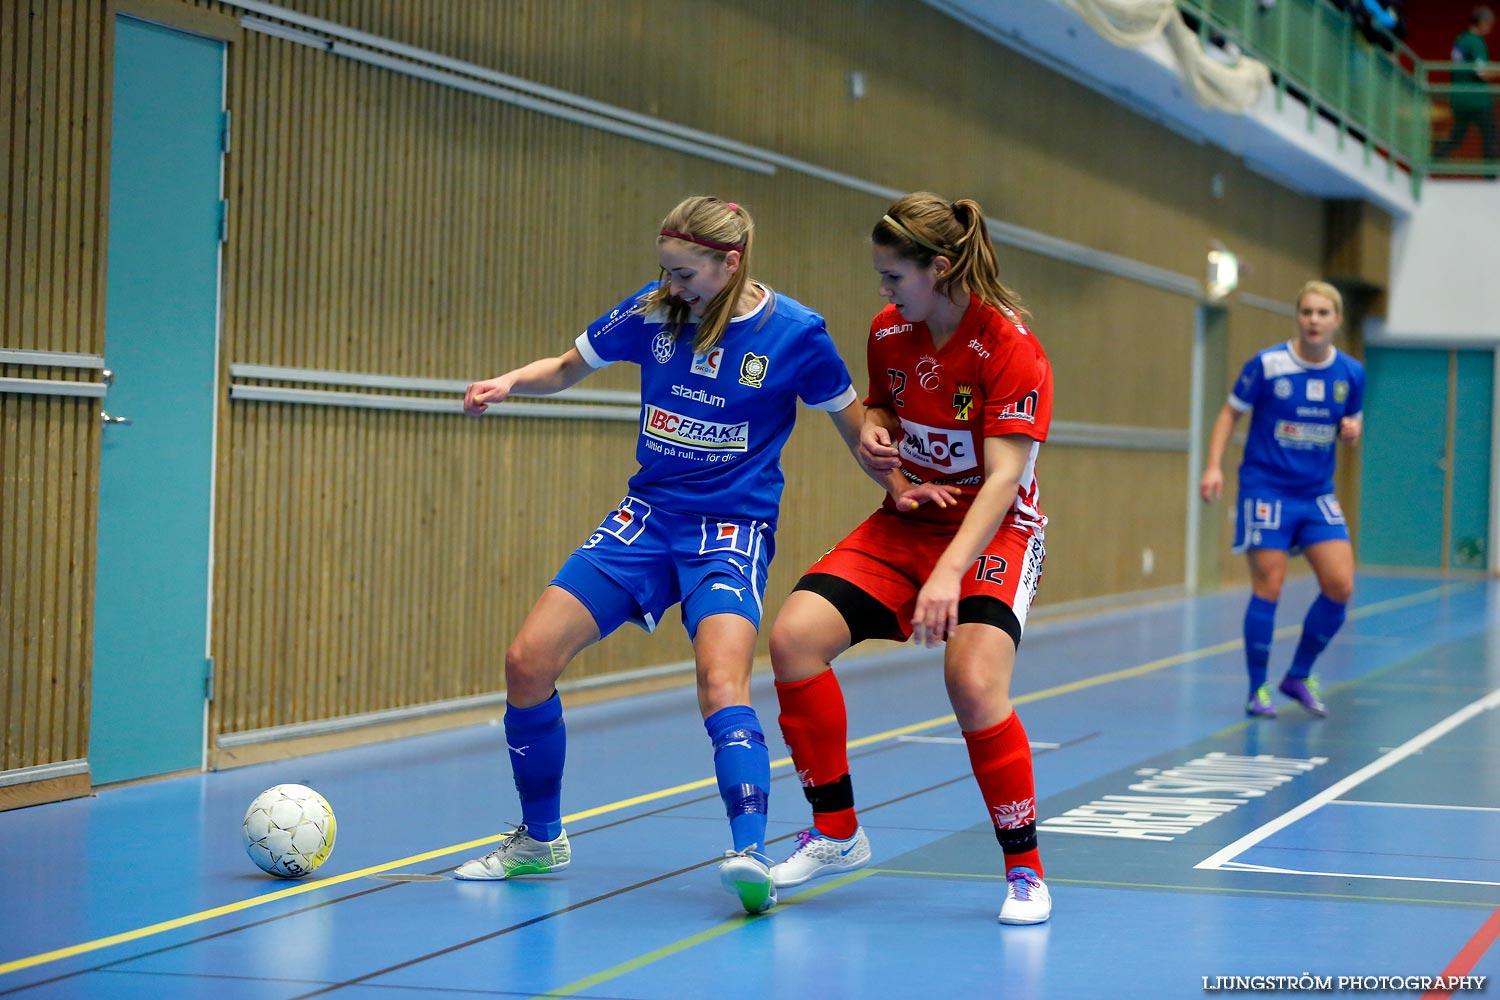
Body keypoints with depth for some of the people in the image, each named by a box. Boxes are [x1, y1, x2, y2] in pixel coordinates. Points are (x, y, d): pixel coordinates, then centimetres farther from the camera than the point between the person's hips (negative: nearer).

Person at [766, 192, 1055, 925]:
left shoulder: (1010, 348, -21)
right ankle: (836, 833, 3)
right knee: (795, 635, -14)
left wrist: (949, 574, -38)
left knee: (974, 683, -29)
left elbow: (1003, 477, -27)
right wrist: (874, 436, -7)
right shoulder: (889, 331, -1)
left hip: (993, 531, -6)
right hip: (907, 520, 6)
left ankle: (1024, 870, -8)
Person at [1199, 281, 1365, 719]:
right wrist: (1214, 466, -11)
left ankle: (1299, 676, 15)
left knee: (1340, 586, -4)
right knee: (1268, 589, -5)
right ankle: (1258, 689, 9)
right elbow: (1230, 413, 0)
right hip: (1267, 489, -4)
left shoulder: (1350, 373, 2)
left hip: (1317, 494, 4)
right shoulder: (1267, 364, -9)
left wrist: (1351, 431, -8)